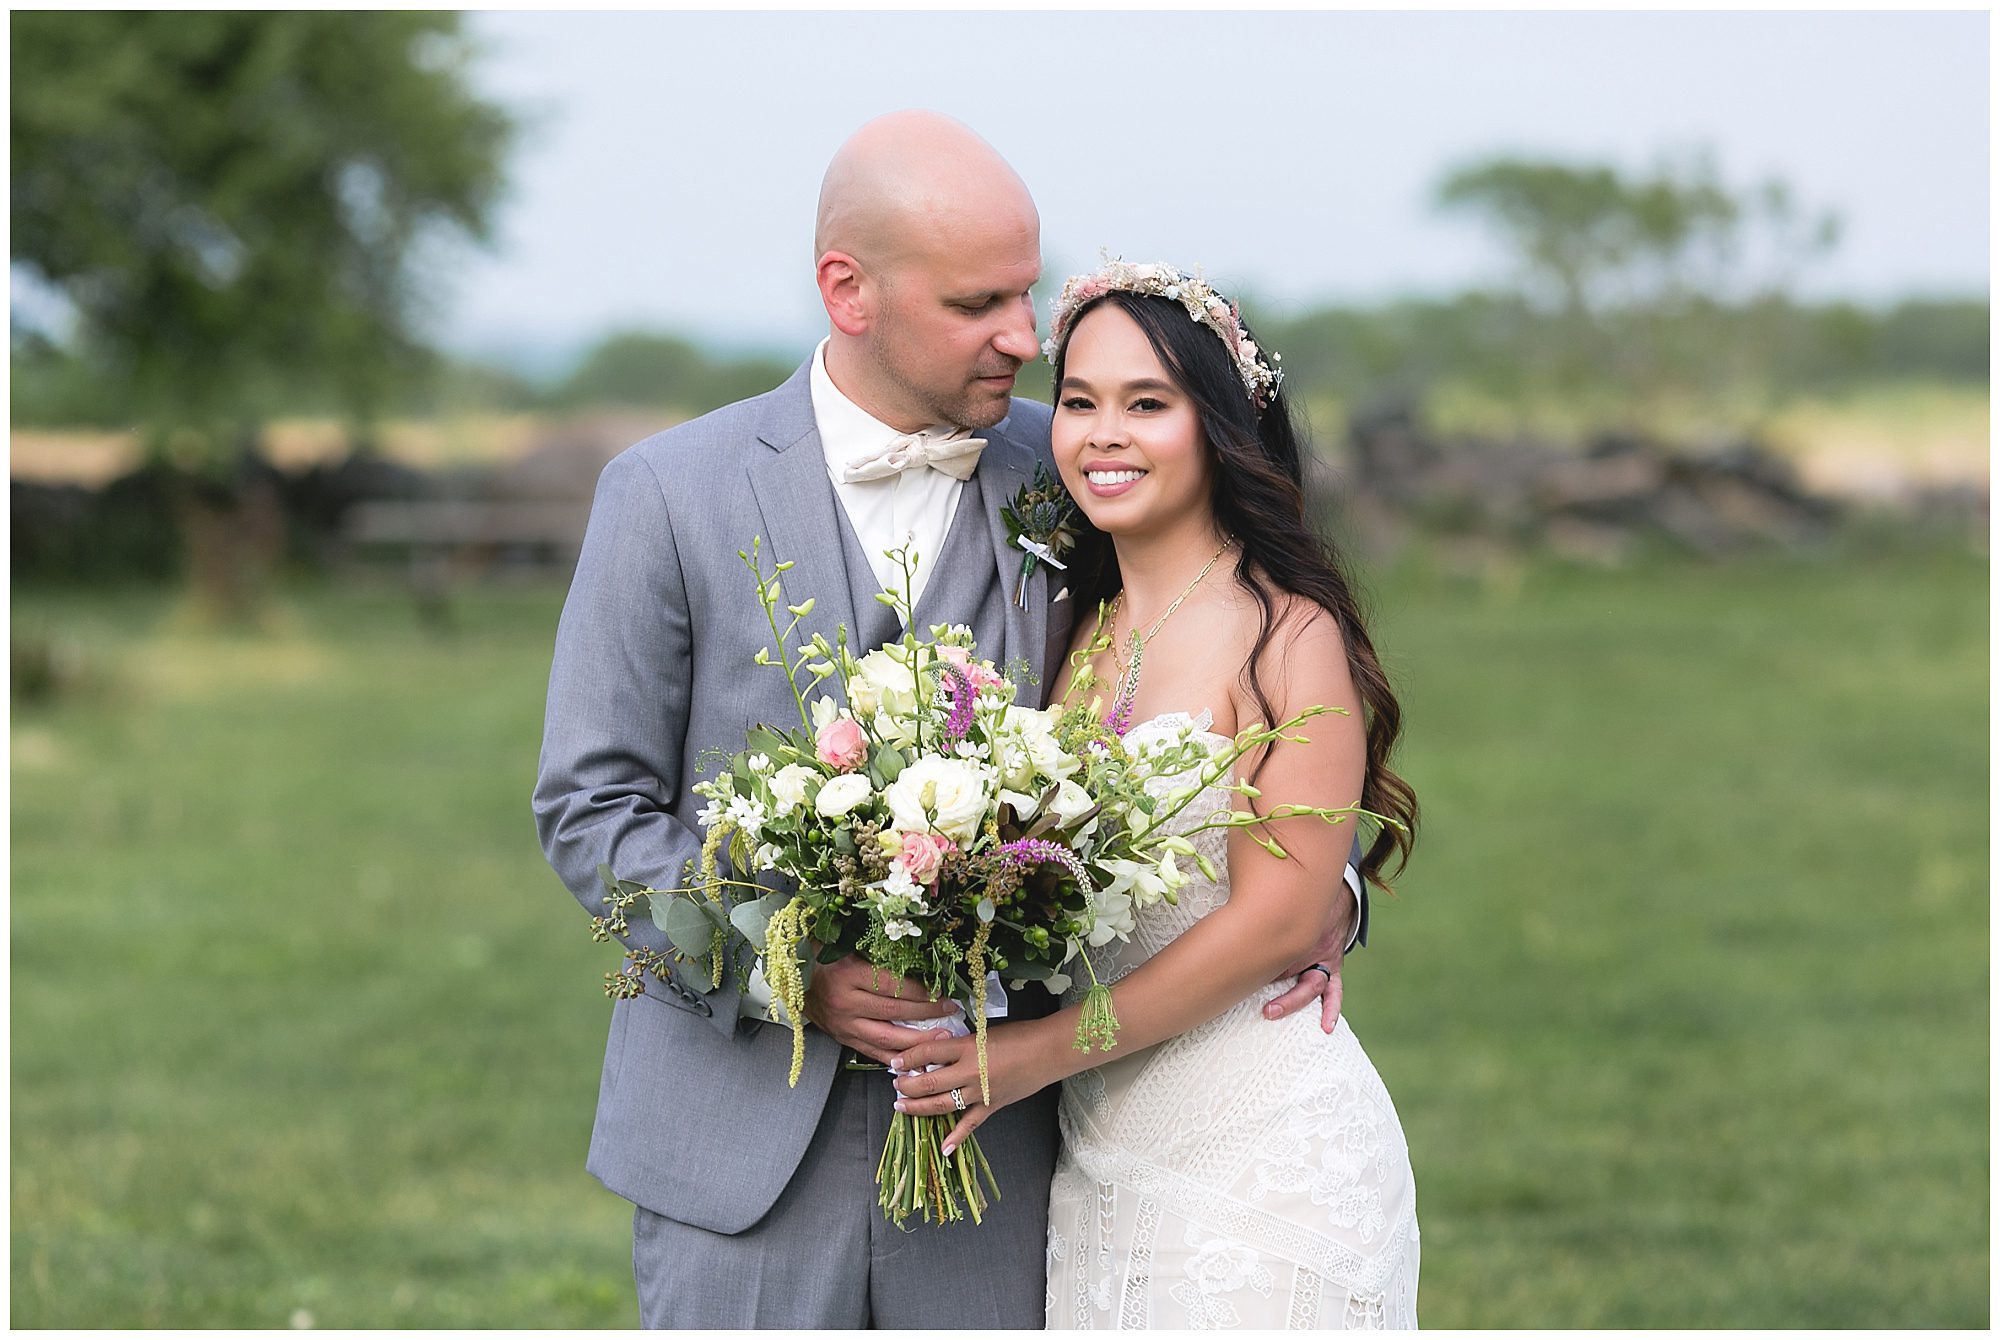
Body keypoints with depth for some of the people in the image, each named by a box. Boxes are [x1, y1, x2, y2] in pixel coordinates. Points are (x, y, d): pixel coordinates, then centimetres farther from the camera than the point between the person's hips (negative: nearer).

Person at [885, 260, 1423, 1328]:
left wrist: (1045, 1050, -15)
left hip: (1264, 1152, -6)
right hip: (1100, 1158, 6)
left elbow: (1277, 917, -16)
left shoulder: (1289, 634, -11)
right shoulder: (1079, 631, 10)